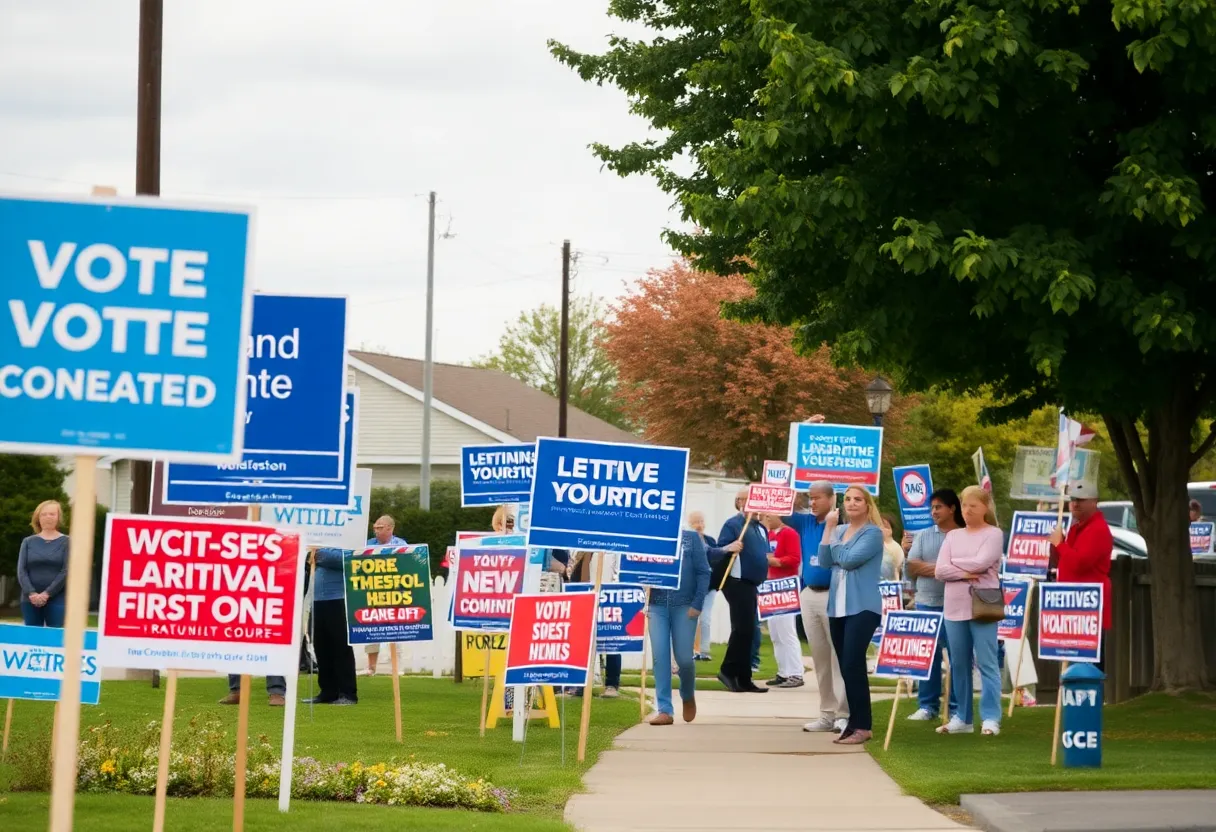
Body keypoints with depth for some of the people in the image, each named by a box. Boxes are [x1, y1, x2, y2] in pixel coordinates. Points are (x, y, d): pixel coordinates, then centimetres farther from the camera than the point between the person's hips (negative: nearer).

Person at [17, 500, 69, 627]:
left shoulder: (66, 542, 6)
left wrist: (47, 593, -14)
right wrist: (31, 593, -13)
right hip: (30, 600, 3)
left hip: (57, 600, -3)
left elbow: (66, 572, -4)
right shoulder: (28, 542, 12)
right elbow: (21, 571, 3)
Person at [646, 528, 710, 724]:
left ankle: (688, 696, 29)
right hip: (657, 606, 1)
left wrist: (697, 603, -8)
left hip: (684, 606, -1)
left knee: (684, 658, 0)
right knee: (660, 658, -3)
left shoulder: (691, 538, 1)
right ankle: (664, 710, 1)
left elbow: (703, 572, 0)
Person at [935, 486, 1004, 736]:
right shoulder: (953, 536, 14)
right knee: (958, 664, 8)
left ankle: (991, 718, -10)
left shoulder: (993, 534, 1)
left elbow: (981, 563, -14)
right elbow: (939, 571, 4)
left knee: (986, 663, -8)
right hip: (954, 607, 5)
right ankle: (962, 717, 15)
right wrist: (963, 573, -12)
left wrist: (954, 562, 0)